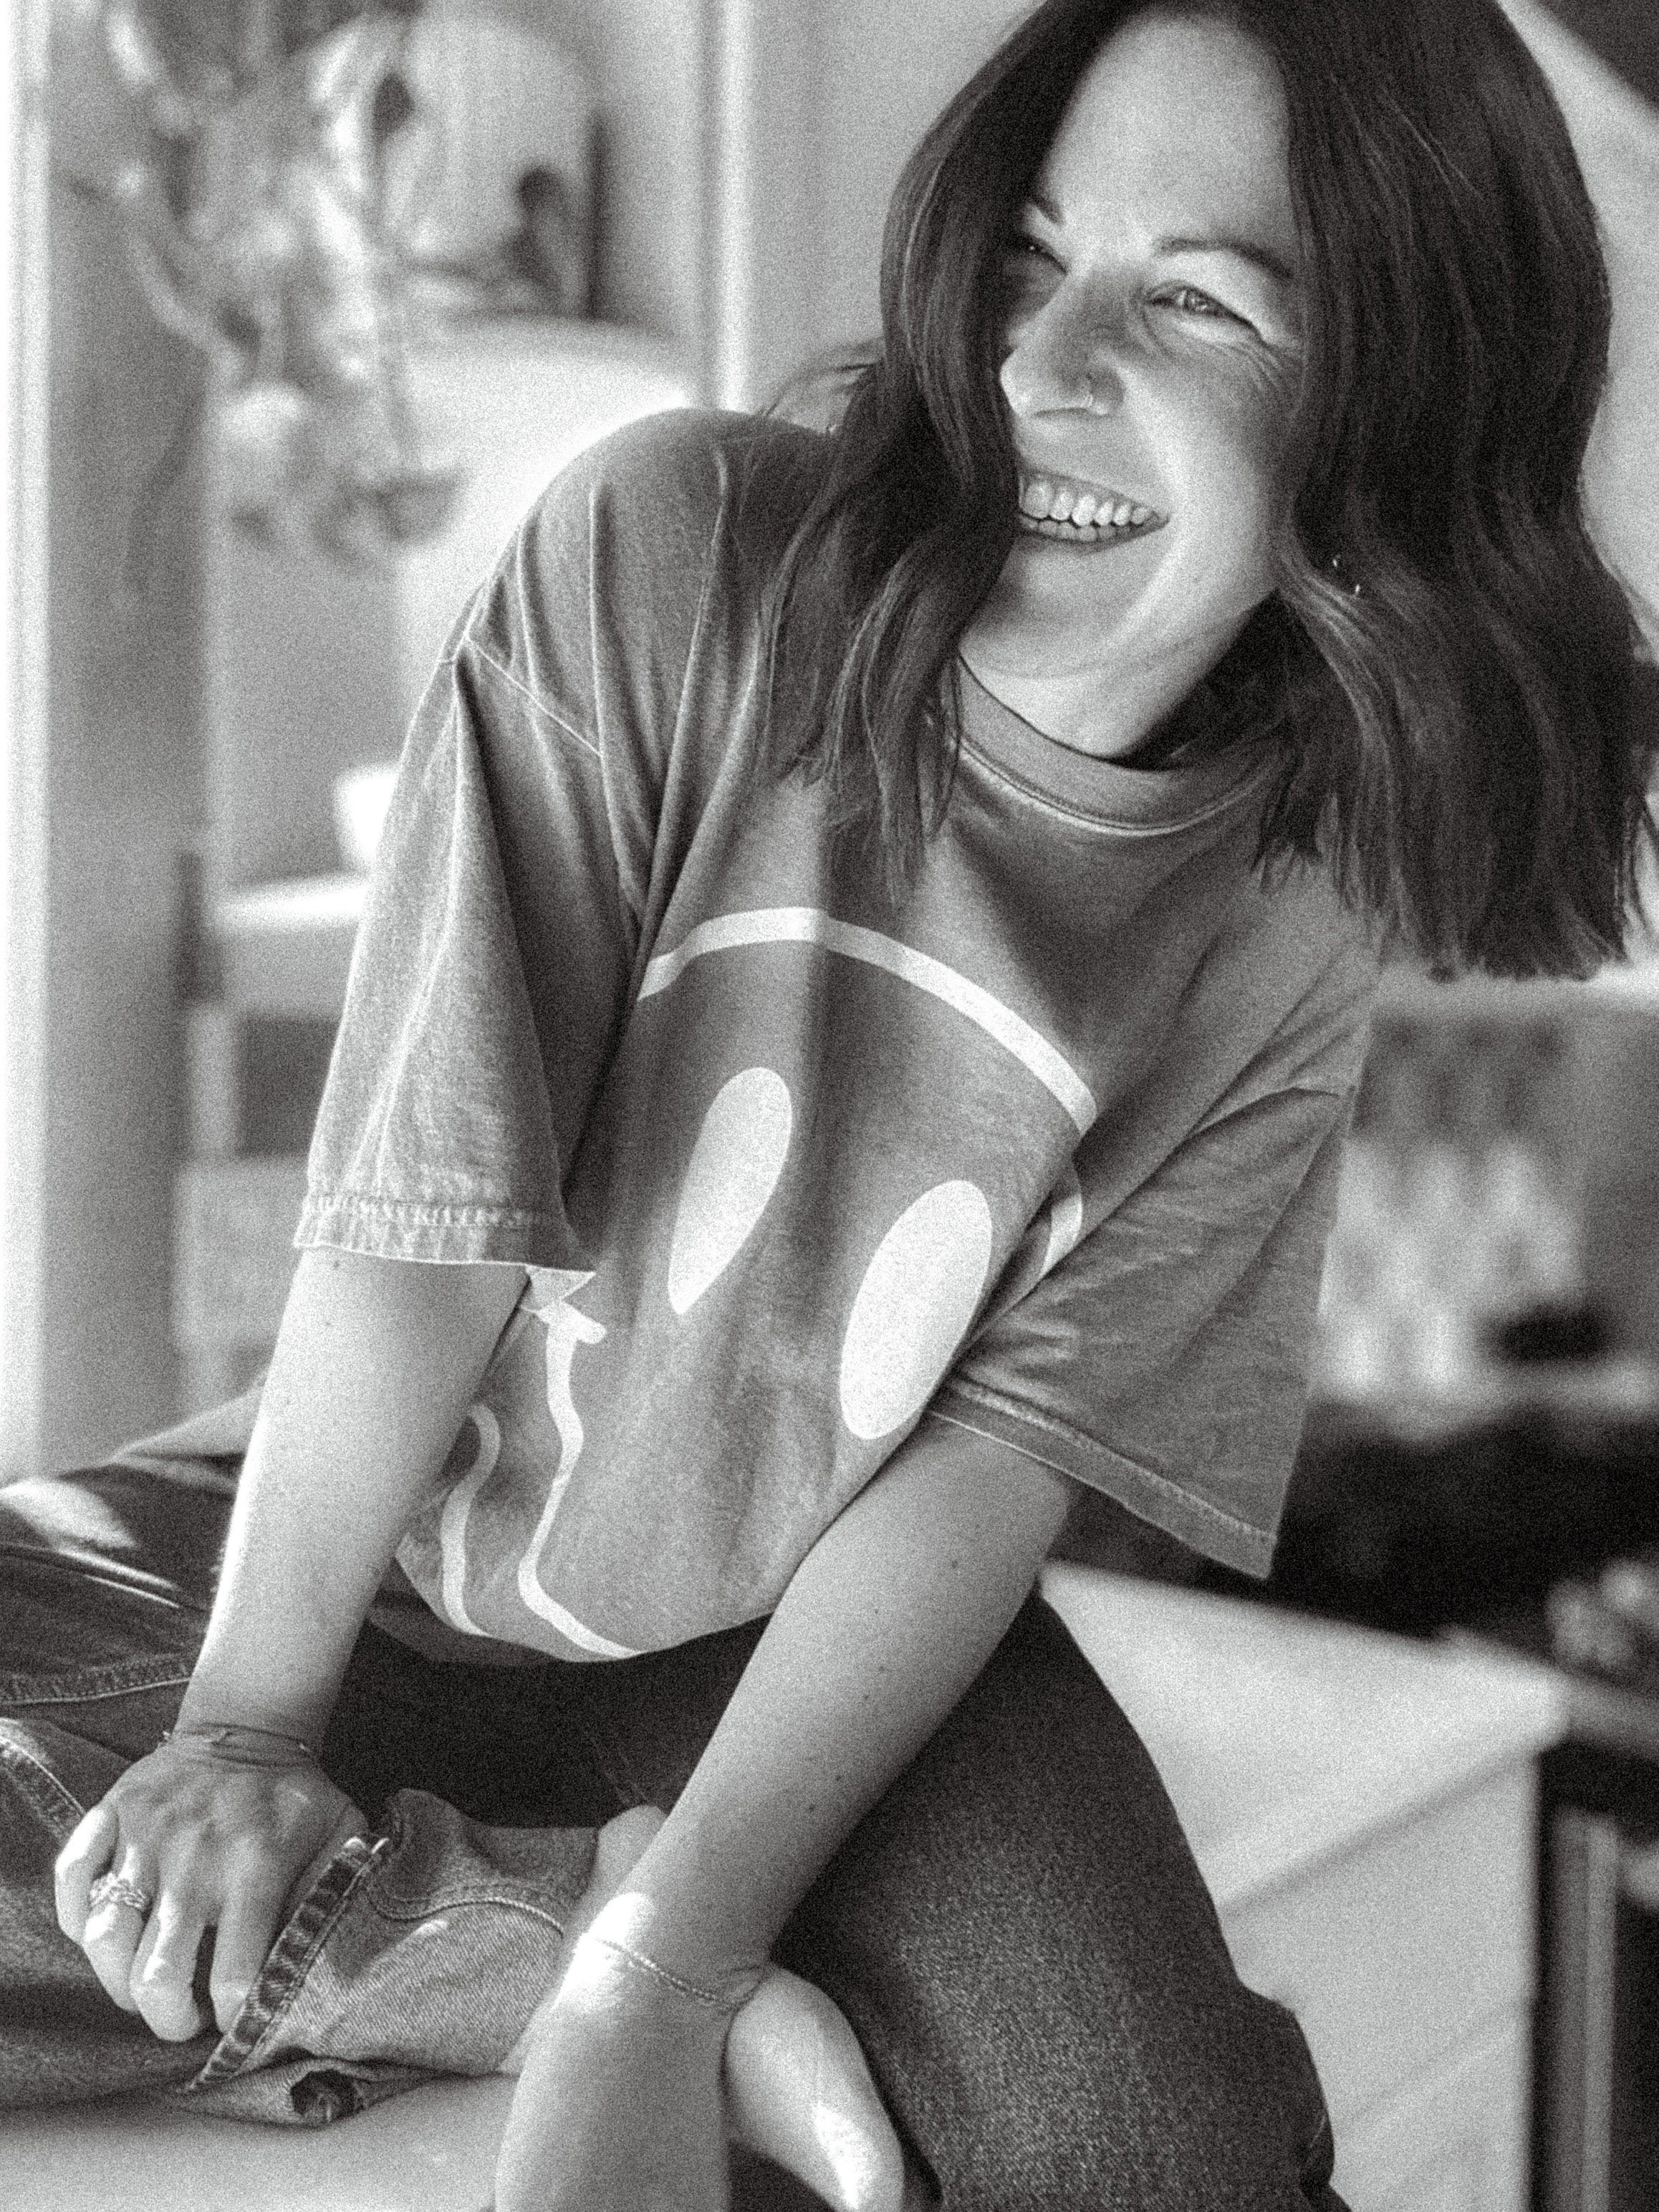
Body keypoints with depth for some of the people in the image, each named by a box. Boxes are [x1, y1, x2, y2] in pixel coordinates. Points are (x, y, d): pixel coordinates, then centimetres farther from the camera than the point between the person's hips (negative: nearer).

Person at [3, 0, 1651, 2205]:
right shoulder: (676, 551, -20)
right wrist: (250, 1728, -16)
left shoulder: (1290, 909, -12)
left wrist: (657, 1985, -21)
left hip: (828, 1631, 0)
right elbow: (422, 1198, -19)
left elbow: (1015, 1451, -15)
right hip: (393, 1546, 1)